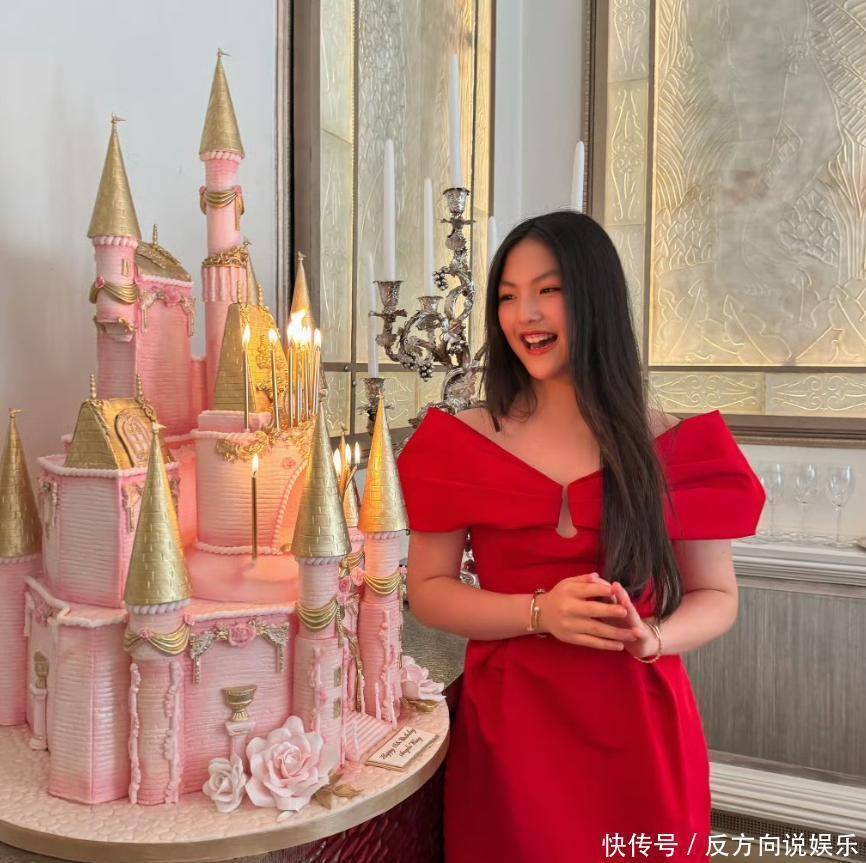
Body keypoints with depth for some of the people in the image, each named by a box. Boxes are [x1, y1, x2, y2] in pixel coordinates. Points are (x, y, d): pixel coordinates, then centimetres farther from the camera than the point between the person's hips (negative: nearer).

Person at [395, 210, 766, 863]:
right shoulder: (462, 443, -4)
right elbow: (427, 589, -3)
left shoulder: (676, 447, -4)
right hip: (510, 725, 0)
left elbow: (717, 596, 3)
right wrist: (541, 613, -18)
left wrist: (651, 638, -18)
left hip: (640, 732, 1)